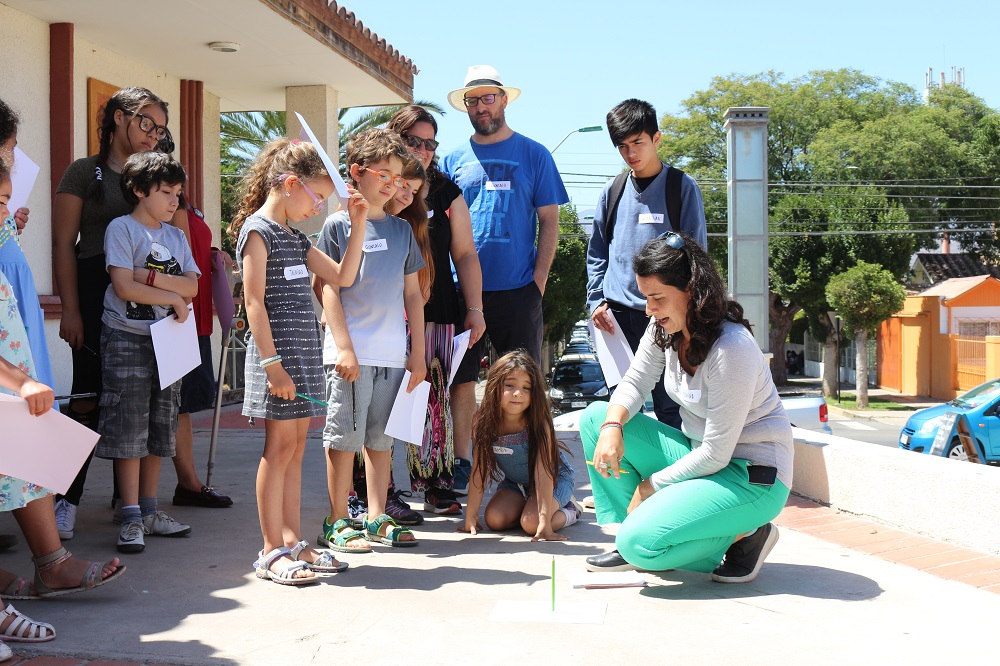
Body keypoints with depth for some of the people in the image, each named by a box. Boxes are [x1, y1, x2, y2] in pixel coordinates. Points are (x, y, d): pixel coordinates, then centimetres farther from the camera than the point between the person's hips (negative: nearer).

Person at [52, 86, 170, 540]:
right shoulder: (85, 172, 3)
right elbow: (63, 243, -2)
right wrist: (70, 310, -10)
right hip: (97, 296, -4)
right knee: (88, 398, -5)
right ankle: (67, 501, 3)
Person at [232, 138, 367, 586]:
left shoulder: (296, 237, 19)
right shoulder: (257, 229, -7)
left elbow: (343, 276, 18)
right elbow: (255, 302, -13)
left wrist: (358, 227, 13)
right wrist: (272, 362, -18)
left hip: (305, 353, 8)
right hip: (278, 352, -8)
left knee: (296, 448, 10)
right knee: (280, 447, -5)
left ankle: (292, 542, 15)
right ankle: (272, 552, 1)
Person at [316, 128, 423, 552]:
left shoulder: (401, 229, 13)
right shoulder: (339, 224, -1)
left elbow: (412, 293, 14)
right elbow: (329, 289, -4)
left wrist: (418, 353, 10)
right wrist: (343, 348, -11)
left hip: (393, 354, 5)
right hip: (351, 353, -5)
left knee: (381, 438, 10)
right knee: (344, 437, 0)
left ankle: (376, 519, 19)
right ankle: (338, 522, 9)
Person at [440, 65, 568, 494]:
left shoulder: (533, 155, 6)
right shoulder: (453, 160, 9)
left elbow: (549, 221, 4)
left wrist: (539, 279, -5)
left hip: (517, 287, -1)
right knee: (461, 379, 4)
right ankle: (460, 463, 13)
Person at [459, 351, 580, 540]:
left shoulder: (538, 424, -30)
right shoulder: (485, 424, -20)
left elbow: (543, 475, -34)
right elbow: (479, 471, -17)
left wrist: (545, 524, -39)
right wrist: (471, 516, -20)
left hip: (554, 480, -4)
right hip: (514, 482, 4)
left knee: (531, 524, -26)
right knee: (494, 519, -19)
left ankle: (568, 511, 4)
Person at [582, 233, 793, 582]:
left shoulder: (732, 348, -26)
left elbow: (716, 454, -23)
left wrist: (650, 486, -13)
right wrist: (612, 426, -18)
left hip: (752, 475, -9)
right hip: (699, 454, 9)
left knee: (641, 544, -26)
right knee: (596, 417, -3)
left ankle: (742, 534, -3)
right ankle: (630, 544, 0)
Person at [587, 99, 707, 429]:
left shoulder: (682, 187, 1)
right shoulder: (613, 191, 11)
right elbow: (597, 253, 16)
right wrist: (596, 301, 4)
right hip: (617, 315, 3)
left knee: (669, 408, -2)